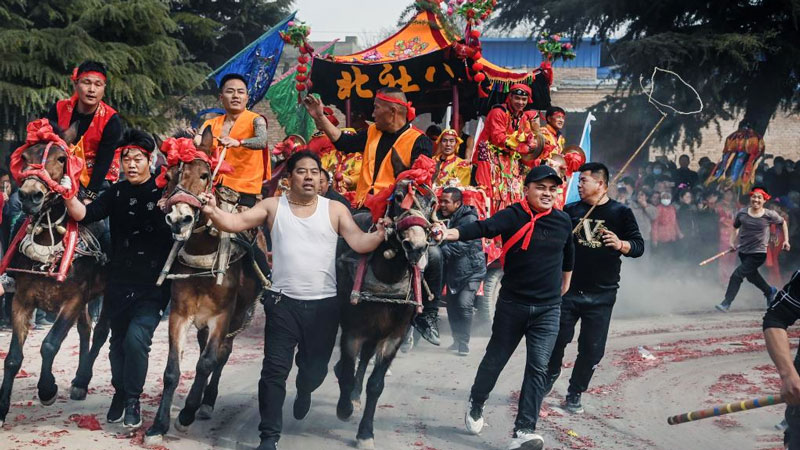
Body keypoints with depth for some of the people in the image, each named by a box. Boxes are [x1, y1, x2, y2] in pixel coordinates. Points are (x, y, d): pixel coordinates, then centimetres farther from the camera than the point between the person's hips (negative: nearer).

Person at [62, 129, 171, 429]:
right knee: (118, 340, 16)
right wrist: (68, 195, -23)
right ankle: (119, 393, 36)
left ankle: (133, 400, -2)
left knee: (136, 338, -19)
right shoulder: (116, 193, 4)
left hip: (153, 284, -4)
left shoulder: (163, 191, -5)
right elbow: (84, 214, -5)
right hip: (119, 282, 4)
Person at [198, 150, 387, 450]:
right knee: (275, 369, -4)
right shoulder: (273, 206, 1)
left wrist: (380, 234, -27)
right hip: (283, 302, -1)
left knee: (315, 366, 14)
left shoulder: (335, 209, 2)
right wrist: (213, 213, -28)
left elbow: (359, 243, -6)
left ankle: (304, 391, 51)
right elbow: (236, 223, -7)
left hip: (324, 304, 1)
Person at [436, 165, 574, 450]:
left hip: (548, 309, 2)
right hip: (512, 303, -2)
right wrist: (449, 234, -46)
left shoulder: (563, 221, 1)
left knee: (538, 368, -7)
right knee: (495, 359, 12)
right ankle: (476, 405, 38)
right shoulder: (513, 216, -12)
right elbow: (482, 228, -28)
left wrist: (564, 286, 31)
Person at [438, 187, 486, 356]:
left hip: (470, 271, -7)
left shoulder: (469, 219, -18)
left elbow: (461, 245, -30)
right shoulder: (444, 217, 5)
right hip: (452, 271, 7)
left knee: (464, 306, -16)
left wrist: (441, 250, -40)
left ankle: (463, 343, -9)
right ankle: (457, 340, 23)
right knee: (452, 307, 9)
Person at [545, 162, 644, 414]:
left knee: (592, 349, 2)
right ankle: (550, 375, 31)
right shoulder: (571, 211, 7)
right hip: (568, 289, 1)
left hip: (601, 295, -1)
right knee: (556, 339, 3)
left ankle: (575, 394, 18)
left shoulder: (620, 212, 0)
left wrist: (621, 245, -23)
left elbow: (639, 246, -3)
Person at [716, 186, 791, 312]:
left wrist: (786, 241, 4)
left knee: (737, 275, -16)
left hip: (759, 253, -5)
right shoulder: (742, 213, -3)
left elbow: (783, 223, 9)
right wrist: (732, 242, -2)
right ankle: (769, 291, 50)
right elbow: (735, 227, 12)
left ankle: (726, 303, -12)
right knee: (752, 276, 22)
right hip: (743, 252, 5)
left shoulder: (769, 215, -9)